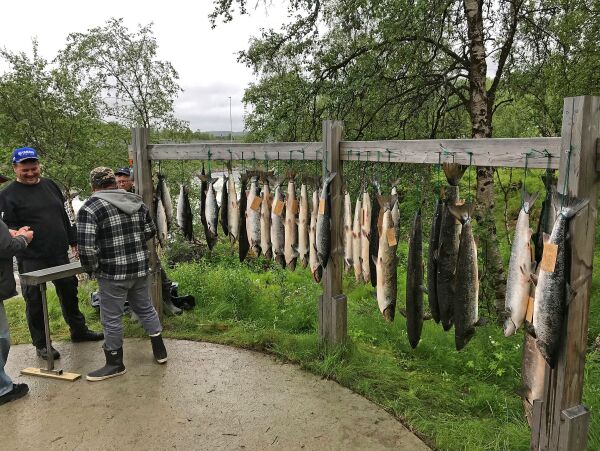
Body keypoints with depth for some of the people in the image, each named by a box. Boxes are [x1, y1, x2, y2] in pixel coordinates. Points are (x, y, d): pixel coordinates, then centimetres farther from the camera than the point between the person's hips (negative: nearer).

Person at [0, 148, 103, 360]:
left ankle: (79, 330, 34)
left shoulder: (50, 185, 11)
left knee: (69, 293, 17)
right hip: (31, 260, -5)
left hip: (60, 254, 5)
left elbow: (65, 216, 16)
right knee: (35, 301, 5)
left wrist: (73, 241, 16)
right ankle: (41, 343, 20)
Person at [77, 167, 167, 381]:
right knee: (145, 308, 21)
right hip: (140, 268, 6)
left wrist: (92, 269, -4)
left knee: (111, 319, 9)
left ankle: (115, 363, 22)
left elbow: (86, 246, -20)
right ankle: (159, 350, 31)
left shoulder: (90, 208, -12)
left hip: (113, 274, -6)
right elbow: (150, 231, 12)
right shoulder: (137, 201, 5)